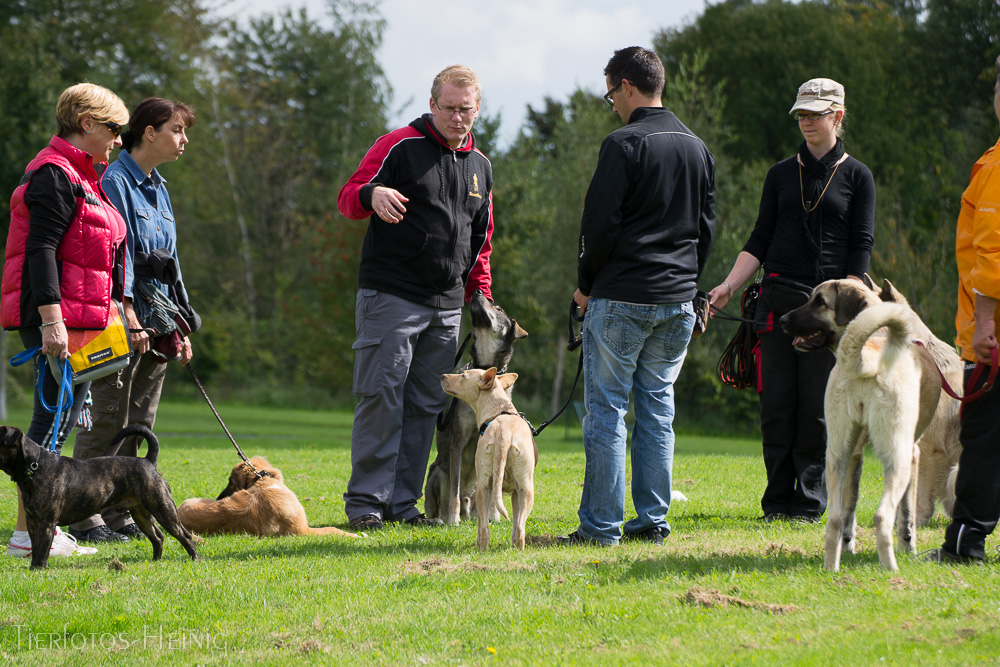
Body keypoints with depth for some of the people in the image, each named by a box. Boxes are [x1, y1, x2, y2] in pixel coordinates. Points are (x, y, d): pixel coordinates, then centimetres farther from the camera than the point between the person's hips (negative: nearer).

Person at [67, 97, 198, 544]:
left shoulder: (158, 188, 18)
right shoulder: (115, 182, -8)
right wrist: (129, 316, -20)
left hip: (155, 323, 9)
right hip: (122, 322, -9)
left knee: (139, 425, 8)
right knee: (108, 422, -8)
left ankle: (119, 515, 12)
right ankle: (84, 518, -5)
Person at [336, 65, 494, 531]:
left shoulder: (479, 166, 16)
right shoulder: (399, 146, -2)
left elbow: (480, 242, 24)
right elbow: (347, 198, -6)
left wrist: (482, 298, 16)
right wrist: (370, 194, -29)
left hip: (446, 306, 6)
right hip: (390, 296, -6)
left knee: (426, 405, 6)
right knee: (381, 399, -8)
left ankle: (403, 501, 10)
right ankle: (365, 501, -4)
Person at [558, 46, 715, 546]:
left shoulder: (624, 144, -10)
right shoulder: (698, 149, 12)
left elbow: (600, 223, -12)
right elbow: (706, 227, 15)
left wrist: (586, 285, 0)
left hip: (620, 299, -6)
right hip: (678, 303, 7)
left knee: (606, 411, -2)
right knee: (658, 410, 11)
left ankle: (601, 524, -3)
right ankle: (652, 520, 11)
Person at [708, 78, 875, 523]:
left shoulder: (856, 177, 4)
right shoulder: (781, 174, 12)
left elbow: (861, 248, 0)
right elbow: (760, 240, 12)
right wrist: (729, 285, -1)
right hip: (779, 297, 3)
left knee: (818, 404, -3)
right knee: (776, 402, 0)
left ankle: (810, 501, 3)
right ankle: (777, 499, 6)